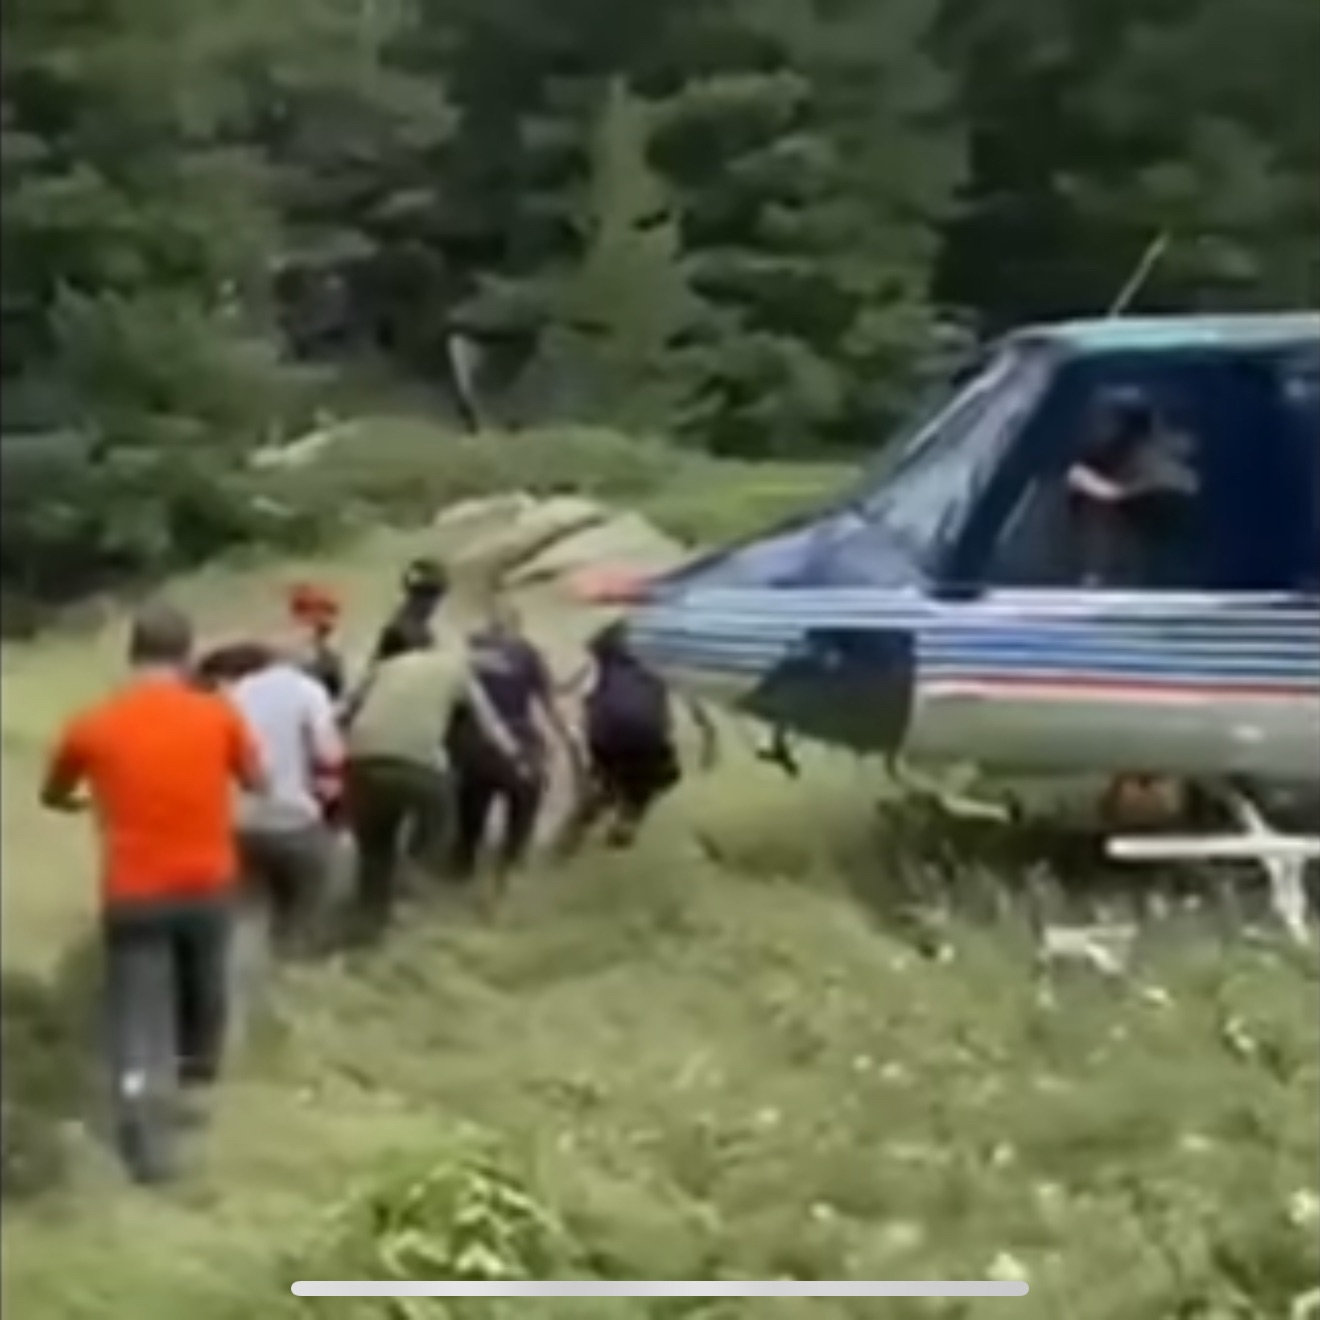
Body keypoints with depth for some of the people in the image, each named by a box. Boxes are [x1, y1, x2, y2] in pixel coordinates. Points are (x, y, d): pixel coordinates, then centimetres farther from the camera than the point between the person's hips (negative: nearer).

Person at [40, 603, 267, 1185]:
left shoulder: (93, 725, -7)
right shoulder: (218, 714, -7)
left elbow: (53, 796, 11)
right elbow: (257, 782, 9)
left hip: (133, 894, -2)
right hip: (209, 884, 2)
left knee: (140, 1023, 3)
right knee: (205, 984, 27)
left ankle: (150, 1147, -4)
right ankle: (201, 1061, 52)